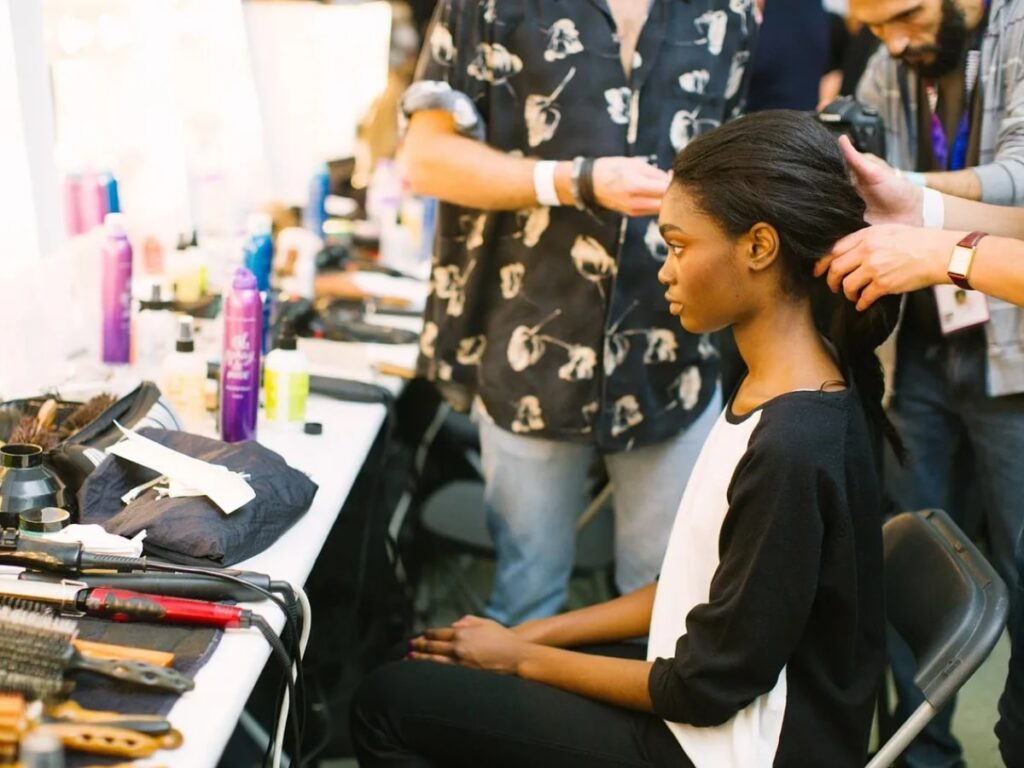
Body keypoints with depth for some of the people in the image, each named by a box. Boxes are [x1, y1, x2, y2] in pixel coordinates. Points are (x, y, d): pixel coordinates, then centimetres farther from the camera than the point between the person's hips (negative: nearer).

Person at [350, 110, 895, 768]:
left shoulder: (794, 446, -28)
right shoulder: (778, 389, 1)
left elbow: (709, 686, -20)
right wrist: (528, 634, 5)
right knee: (432, 672, 12)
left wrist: (522, 657, -8)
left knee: (391, 702, -5)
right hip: (710, 705, 8)